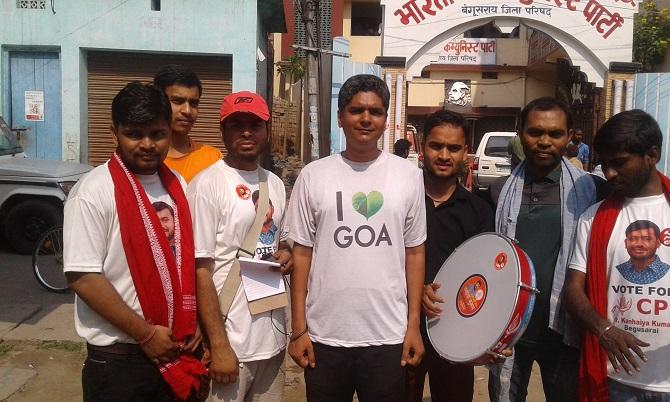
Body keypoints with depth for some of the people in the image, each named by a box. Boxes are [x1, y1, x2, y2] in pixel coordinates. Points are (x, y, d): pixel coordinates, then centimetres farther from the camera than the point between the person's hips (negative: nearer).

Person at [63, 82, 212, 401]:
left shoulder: (177, 186, 5)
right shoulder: (93, 192, -13)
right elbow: (82, 277, -17)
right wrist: (146, 333, -15)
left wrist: (195, 322, 2)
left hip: (175, 352, 5)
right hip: (118, 360, -5)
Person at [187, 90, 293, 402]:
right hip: (232, 339, -6)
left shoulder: (275, 184, 9)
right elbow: (201, 268, -13)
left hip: (273, 334, 7)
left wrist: (286, 255, -2)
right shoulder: (208, 184, -12)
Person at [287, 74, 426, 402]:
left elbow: (414, 253, 5)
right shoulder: (313, 176, -1)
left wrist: (414, 326, 2)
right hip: (324, 336, 0)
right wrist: (298, 329, -1)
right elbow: (302, 254, 1)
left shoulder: (409, 175, 2)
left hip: (388, 336, 1)